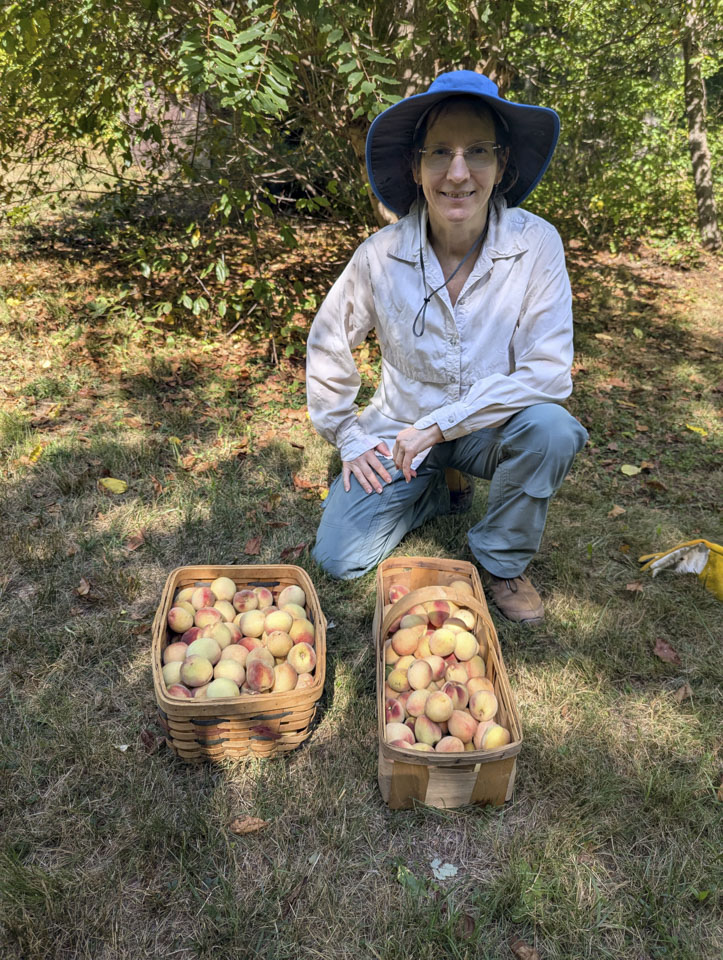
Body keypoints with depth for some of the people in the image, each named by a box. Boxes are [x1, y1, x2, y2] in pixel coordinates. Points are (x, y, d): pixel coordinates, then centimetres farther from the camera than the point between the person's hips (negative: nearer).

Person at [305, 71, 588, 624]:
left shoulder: (536, 244, -19)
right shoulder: (381, 255, -15)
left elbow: (549, 371, -22)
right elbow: (328, 347, 0)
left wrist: (441, 423, -25)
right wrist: (348, 437, -1)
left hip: (489, 430, -1)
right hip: (400, 432, 1)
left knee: (550, 427, -34)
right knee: (338, 559, -8)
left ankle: (502, 563, -5)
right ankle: (443, 489, 20)